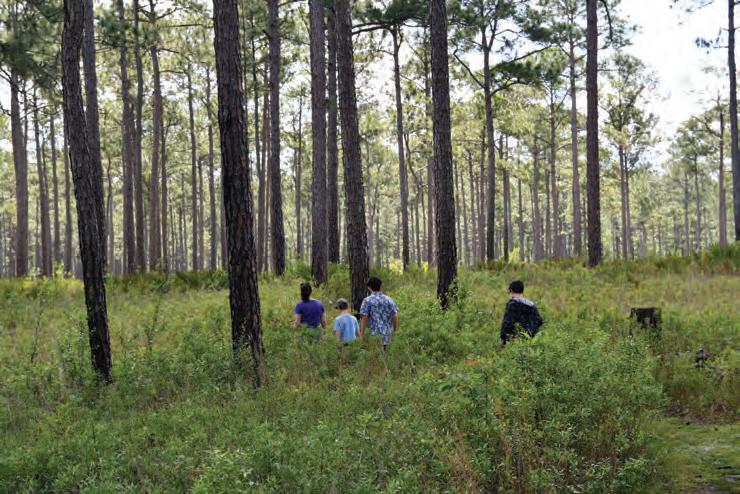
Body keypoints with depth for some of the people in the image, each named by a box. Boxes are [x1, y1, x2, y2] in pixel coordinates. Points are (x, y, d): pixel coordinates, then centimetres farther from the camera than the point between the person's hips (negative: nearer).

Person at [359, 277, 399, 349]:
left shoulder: (367, 300, -5)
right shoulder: (389, 300, 6)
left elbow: (364, 318, -9)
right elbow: (395, 317, 4)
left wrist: (362, 333, -4)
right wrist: (395, 330, 13)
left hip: (374, 335, -4)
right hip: (387, 334, 4)